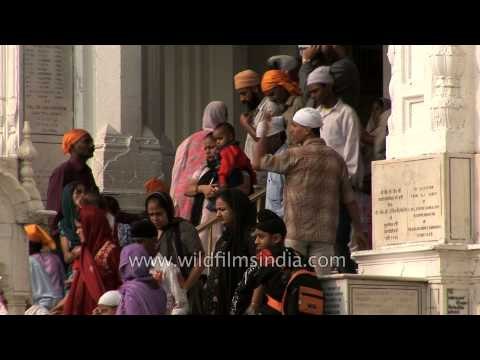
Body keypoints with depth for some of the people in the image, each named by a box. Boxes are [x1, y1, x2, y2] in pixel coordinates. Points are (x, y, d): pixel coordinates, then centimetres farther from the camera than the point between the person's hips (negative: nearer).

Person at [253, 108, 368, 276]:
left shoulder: (296, 155, -6)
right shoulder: (335, 158, 9)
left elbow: (258, 162, -2)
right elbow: (349, 199, 10)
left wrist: (264, 132, 9)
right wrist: (358, 230, 17)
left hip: (296, 231, -4)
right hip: (325, 233, 4)